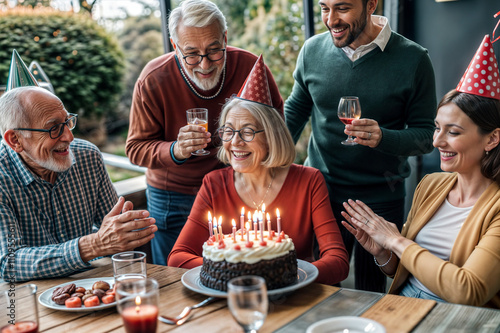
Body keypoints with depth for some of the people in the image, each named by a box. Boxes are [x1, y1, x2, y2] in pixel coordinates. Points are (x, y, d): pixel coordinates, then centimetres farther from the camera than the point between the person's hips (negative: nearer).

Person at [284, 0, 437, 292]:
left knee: (370, 298, 13)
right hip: (319, 194, 2)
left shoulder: (413, 59, -9)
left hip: (381, 201, -1)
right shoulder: (313, 50, -1)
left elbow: (426, 136, -5)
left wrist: (383, 138, -24)